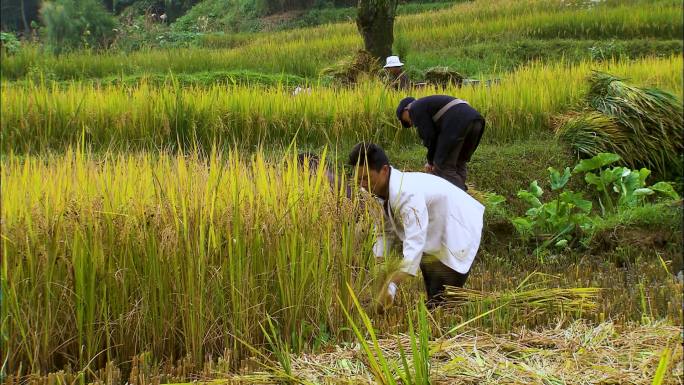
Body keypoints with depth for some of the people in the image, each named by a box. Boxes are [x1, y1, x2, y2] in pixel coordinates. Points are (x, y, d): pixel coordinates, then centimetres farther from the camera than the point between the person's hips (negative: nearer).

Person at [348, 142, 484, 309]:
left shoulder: (407, 194, -38)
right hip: (435, 235, 9)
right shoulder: (383, 191, -10)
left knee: (443, 302, -12)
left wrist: (391, 285, -52)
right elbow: (385, 232, -1)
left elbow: (415, 241, -45)